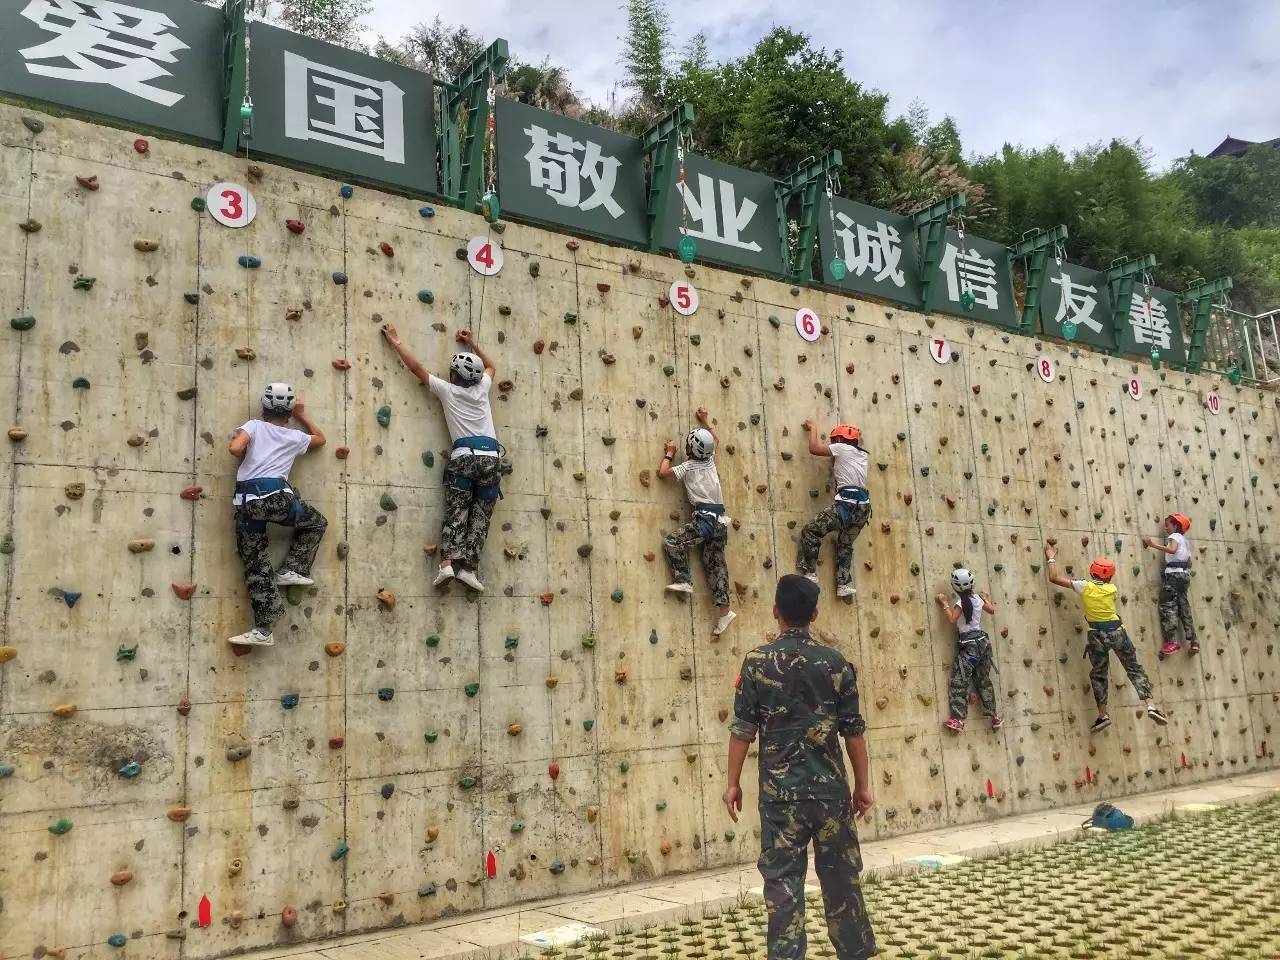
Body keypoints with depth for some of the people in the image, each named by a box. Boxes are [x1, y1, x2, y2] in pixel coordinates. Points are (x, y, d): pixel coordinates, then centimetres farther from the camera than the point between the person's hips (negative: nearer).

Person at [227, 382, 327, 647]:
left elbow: (235, 448, -5)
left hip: (247, 499, 1)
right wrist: (302, 415, 42)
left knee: (256, 566, 4)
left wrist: (247, 455, 17)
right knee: (317, 523, 28)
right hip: (276, 494, -1)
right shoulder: (295, 436, 19)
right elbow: (321, 439, 40)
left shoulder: (254, 426, 14)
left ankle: (263, 629, 1)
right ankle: (291, 570, 16)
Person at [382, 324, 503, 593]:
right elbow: (490, 366, 38)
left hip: (464, 457, -2)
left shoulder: (447, 390, 9)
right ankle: (468, 567, -9)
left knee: (456, 514, -1)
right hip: (491, 457, 2)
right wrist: (472, 343, 46)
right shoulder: (482, 389, 16)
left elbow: (416, 367, 15)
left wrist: (396, 342, 26)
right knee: (480, 517, 1)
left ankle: (448, 562, -18)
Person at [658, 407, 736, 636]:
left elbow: (662, 473, 0)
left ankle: (683, 580, -8)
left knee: (671, 541, -4)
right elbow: (715, 439, 34)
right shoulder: (710, 460, 14)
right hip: (719, 519, 7)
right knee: (715, 564, 4)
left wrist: (669, 453, 14)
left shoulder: (688, 466, -3)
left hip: (704, 518, -7)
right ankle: (725, 610, -1)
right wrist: (705, 421, 43)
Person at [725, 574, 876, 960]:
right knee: (840, 876, 14)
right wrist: (863, 784, 10)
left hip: (779, 791, -1)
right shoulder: (835, 661, -2)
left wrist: (733, 783, 5)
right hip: (830, 788, 2)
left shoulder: (757, 662, -5)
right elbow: (853, 730, 1)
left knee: (783, 879, 4)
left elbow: (742, 729, -4)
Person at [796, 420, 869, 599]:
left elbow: (814, 448, 2)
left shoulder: (842, 448, 2)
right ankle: (844, 584, 16)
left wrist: (813, 429, 18)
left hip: (847, 502, -8)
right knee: (845, 544, 22)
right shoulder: (861, 453, 22)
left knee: (810, 532, 0)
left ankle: (810, 573, -4)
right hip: (864, 505, 8)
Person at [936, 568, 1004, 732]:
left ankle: (957, 719, -17)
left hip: (969, 645, -7)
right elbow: (992, 610, 24)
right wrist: (986, 598, 41)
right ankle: (995, 716, 18)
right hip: (983, 641, 7)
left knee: (959, 681, -8)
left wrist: (944, 603, -11)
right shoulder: (977, 599, 8)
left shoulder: (961, 602, -12)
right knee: (983, 680, 16)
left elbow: (953, 620, -21)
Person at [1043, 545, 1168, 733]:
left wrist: (1051, 558, 11)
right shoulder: (1112, 589, 4)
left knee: (1098, 675, 8)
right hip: (1117, 631, 2)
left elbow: (1054, 578, -1)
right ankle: (1150, 706, -2)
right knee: (1135, 669, 10)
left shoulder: (1084, 587, -3)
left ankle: (1103, 716, 6)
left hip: (1097, 635, -2)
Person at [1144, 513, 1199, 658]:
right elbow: (1188, 561, 24)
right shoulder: (1184, 540, 25)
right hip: (1185, 574, 9)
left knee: (1167, 606, -12)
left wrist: (1154, 545, -23)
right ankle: (1193, 641, 7)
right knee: (1183, 608, 11)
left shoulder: (1174, 536, -1)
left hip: (1173, 573, -9)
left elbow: (1172, 549, -23)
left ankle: (1172, 641, -20)